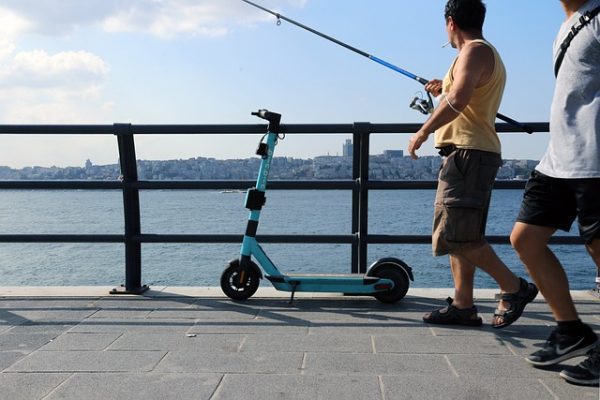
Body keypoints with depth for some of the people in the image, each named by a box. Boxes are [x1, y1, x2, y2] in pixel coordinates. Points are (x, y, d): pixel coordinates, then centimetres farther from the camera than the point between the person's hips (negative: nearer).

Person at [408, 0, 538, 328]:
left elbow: (458, 100, -25)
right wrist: (444, 89, 34)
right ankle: (463, 305, 11)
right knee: (456, 233, 9)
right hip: (466, 155, 11)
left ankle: (514, 288, -3)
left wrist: (423, 132, -19)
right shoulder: (486, 53, 25)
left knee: (458, 234, -14)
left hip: (469, 153, -11)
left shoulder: (475, 50, -8)